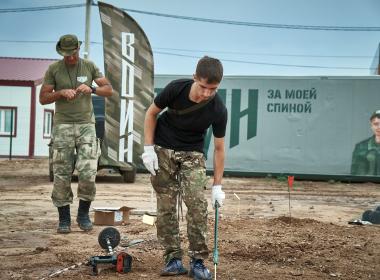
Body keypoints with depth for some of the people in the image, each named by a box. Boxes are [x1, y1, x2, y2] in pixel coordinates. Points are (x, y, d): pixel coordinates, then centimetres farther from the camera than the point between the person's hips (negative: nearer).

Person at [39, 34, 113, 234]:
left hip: (86, 125, 1)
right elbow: (43, 98, 3)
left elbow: (109, 90, 7)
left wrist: (92, 89, -13)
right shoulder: (54, 69, 3)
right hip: (62, 126, 0)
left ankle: (83, 214, 9)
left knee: (88, 173, -9)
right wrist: (61, 93, -14)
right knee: (61, 175, -3)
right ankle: (64, 219, 8)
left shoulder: (89, 66, 7)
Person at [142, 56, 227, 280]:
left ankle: (198, 260, -6)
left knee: (198, 203, -15)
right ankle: (173, 258, 6)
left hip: (192, 154, 0)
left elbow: (219, 148, -10)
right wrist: (148, 148, -11)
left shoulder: (218, 110, -22)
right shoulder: (176, 88, -23)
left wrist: (218, 186, -9)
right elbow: (152, 113, -5)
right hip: (163, 151, 0)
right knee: (166, 206, -3)